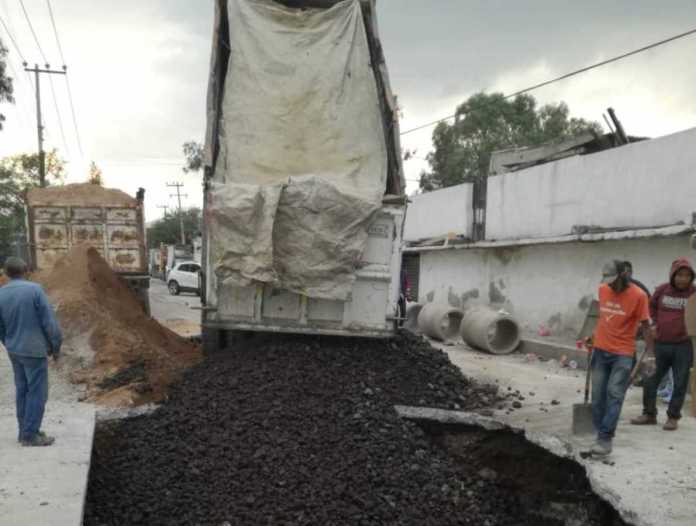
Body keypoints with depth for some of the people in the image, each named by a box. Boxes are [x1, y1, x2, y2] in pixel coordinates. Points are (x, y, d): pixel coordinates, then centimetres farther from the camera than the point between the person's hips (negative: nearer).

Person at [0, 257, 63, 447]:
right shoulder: (34, 290, -15)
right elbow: (49, 321, -14)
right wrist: (56, 346, -3)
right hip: (34, 350, -6)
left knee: (23, 390, 15)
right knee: (37, 392, 0)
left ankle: (25, 431, 23)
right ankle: (30, 435, 2)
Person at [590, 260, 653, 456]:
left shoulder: (638, 295, -11)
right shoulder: (602, 290, 3)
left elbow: (645, 326, -7)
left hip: (622, 354, -5)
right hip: (600, 350, 5)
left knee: (614, 395, -11)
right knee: (598, 395, 5)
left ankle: (605, 439, -11)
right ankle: (602, 434, 16)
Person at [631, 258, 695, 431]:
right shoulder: (662, 290, 1)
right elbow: (651, 306, 18)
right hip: (661, 344, 3)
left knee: (680, 383, 4)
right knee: (651, 380, 8)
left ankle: (673, 417, 18)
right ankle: (649, 414, 22)